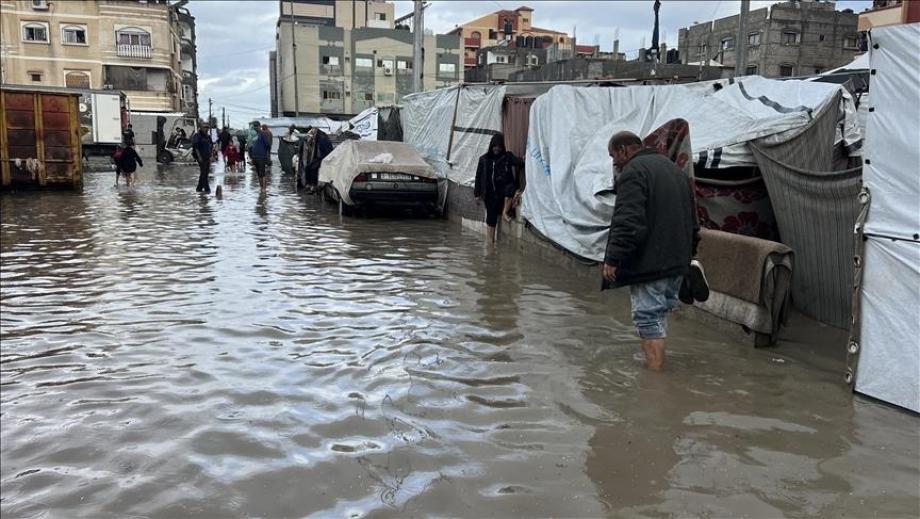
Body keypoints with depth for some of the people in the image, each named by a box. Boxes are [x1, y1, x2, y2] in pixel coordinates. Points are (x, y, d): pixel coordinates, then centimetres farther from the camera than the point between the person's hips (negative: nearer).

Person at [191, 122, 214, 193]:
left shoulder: (208, 136, 14)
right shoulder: (197, 136, -8)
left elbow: (211, 146, 21)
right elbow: (195, 147, -15)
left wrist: (210, 156, 13)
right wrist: (199, 156, -21)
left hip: (207, 157, 8)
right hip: (201, 157, -8)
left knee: (205, 173, 9)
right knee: (203, 172, -11)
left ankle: (199, 188, 18)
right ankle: (207, 189, -12)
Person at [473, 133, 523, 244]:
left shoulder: (507, 156, 2)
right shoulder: (484, 159, 8)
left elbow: (519, 163, -16)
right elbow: (478, 176, 11)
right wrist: (477, 193, 7)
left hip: (503, 190, -2)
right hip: (490, 193, 2)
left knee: (511, 187, -34)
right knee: (491, 216, 0)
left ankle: (505, 212, -16)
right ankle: (490, 241, 9)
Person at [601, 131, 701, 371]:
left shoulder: (633, 172, -12)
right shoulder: (675, 169, 19)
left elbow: (628, 222, -23)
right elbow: (692, 218, 24)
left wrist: (613, 259, -21)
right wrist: (689, 251, 29)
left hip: (649, 263, -9)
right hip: (677, 261, 9)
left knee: (648, 317, -5)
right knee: (659, 314, 19)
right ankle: (656, 361, 29)